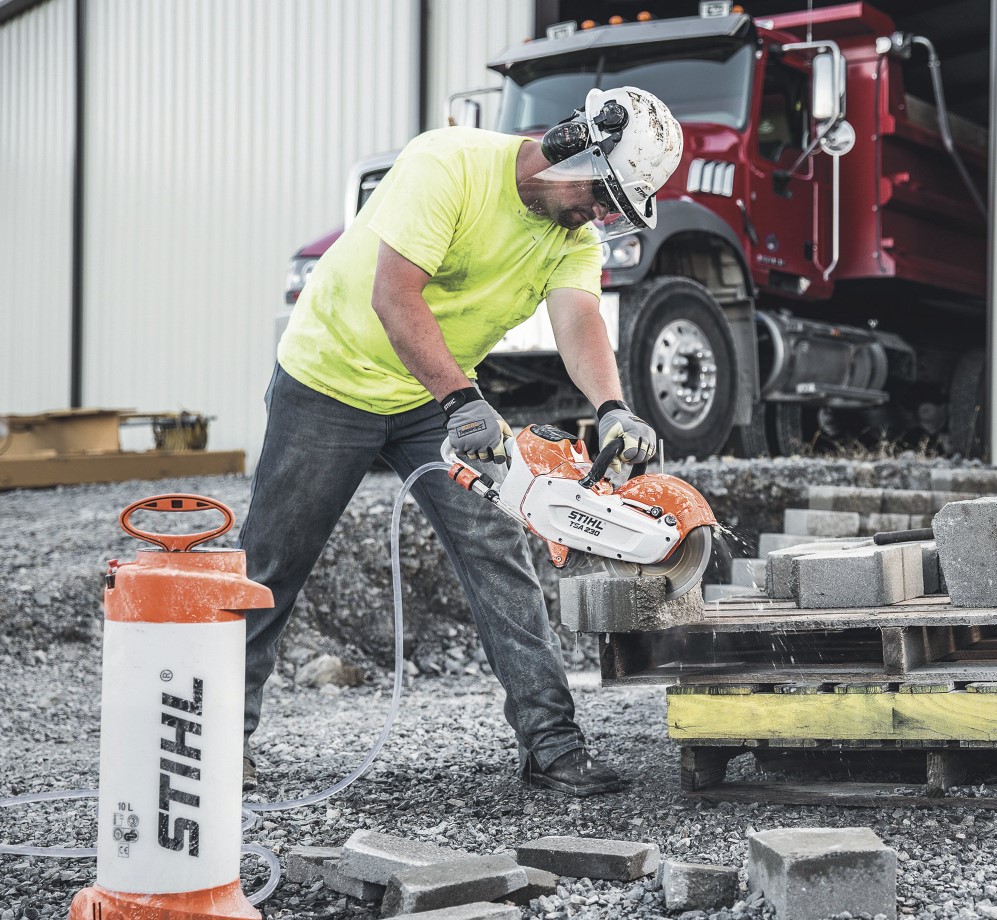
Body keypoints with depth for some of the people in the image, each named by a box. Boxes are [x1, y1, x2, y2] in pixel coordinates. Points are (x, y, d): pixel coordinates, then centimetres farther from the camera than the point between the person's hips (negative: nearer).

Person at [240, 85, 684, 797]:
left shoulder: (576, 236, -7)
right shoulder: (450, 163, -26)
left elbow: (579, 320, -24)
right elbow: (394, 295, -33)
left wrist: (613, 410, -44)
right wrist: (463, 400, -41)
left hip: (438, 399, 5)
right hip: (331, 381, -5)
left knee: (500, 558, -6)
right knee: (272, 563, 5)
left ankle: (551, 743, -3)